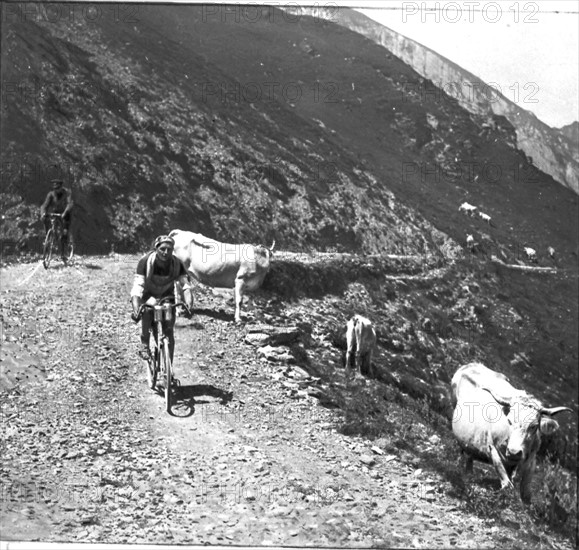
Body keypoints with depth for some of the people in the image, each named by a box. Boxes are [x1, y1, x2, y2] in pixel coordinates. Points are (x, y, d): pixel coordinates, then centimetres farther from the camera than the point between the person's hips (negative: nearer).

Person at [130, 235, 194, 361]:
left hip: (167, 295, 2)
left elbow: (186, 285, -29)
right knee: (147, 310, -36)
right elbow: (137, 286, -38)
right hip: (148, 294, -2)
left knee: (169, 331, -11)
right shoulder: (146, 261, -30)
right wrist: (136, 310, -54)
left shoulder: (176, 263, -23)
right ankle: (144, 344, -15)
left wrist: (189, 306, -48)